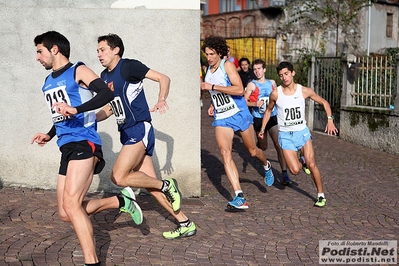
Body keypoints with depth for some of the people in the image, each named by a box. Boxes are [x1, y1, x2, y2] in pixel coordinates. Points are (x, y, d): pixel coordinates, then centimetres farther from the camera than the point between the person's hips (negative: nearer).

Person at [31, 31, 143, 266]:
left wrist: (76, 109, -31)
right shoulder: (48, 83, 20)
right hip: (67, 147, 9)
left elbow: (107, 94, -19)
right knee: (65, 213, 6)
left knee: (71, 204, -23)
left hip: (84, 143, -9)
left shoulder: (78, 71, -3)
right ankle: (122, 201, 21)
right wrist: (50, 135, 18)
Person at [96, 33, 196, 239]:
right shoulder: (104, 76, 15)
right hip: (127, 133, 9)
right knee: (150, 183, 6)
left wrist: (161, 100, -23)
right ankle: (186, 224, 14)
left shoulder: (128, 66, -8)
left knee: (119, 177, -19)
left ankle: (167, 185, 0)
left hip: (139, 130, -9)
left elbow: (163, 78, -9)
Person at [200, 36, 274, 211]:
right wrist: (213, 106, 11)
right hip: (221, 119, 5)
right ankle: (239, 198, -18)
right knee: (225, 152, -15)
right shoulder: (208, 71, 10)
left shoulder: (227, 65, -10)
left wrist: (213, 87, -24)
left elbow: (239, 90, -23)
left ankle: (266, 166, 48)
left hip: (240, 114, -4)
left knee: (253, 151, 10)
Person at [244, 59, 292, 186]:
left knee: (279, 144, -10)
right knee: (263, 147, 7)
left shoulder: (272, 83, 9)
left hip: (273, 117, 2)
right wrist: (255, 104, -20)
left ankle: (284, 174, -8)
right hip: (258, 119, -2)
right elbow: (244, 101, -5)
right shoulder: (252, 85, -3)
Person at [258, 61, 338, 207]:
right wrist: (262, 128, 4)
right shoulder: (275, 94, -8)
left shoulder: (304, 91, -7)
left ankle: (321, 195, 9)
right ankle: (300, 162, 28)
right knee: (295, 170, -10)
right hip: (285, 135, 0)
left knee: (311, 164, -10)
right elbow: (268, 110, 11)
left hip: (302, 132, 0)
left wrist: (330, 120, -6)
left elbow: (324, 102, 6)